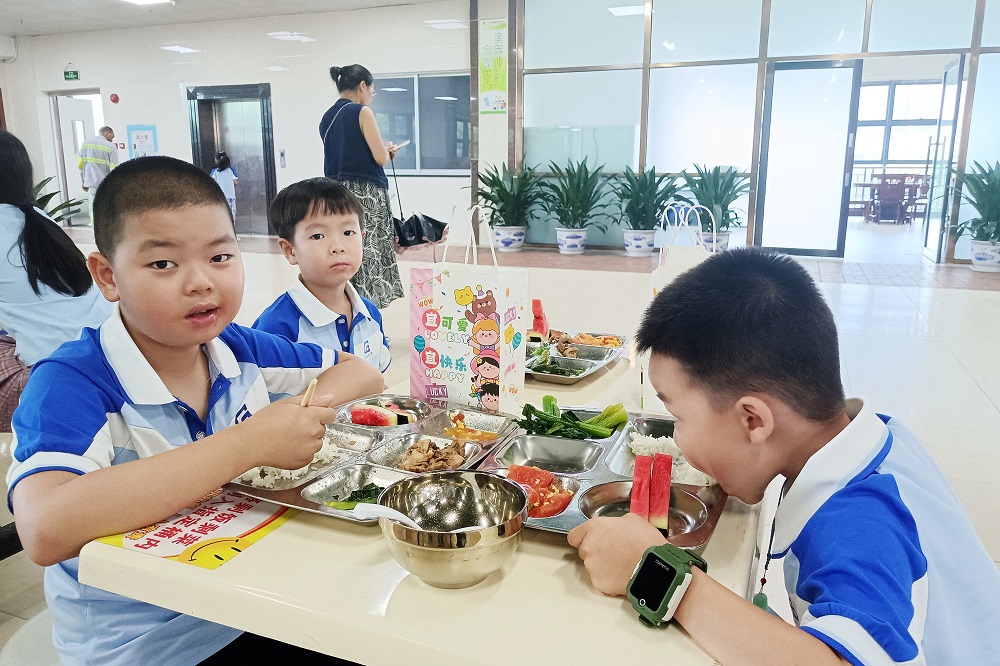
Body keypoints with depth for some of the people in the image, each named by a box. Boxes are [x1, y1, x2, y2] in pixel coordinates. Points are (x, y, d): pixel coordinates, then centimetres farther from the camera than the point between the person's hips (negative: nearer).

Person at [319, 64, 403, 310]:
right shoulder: (362, 112, -9)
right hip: (364, 194, -7)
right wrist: (387, 151, 10)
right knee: (367, 256, -4)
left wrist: (382, 151, 22)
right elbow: (380, 158, -12)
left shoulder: (327, 117, 13)